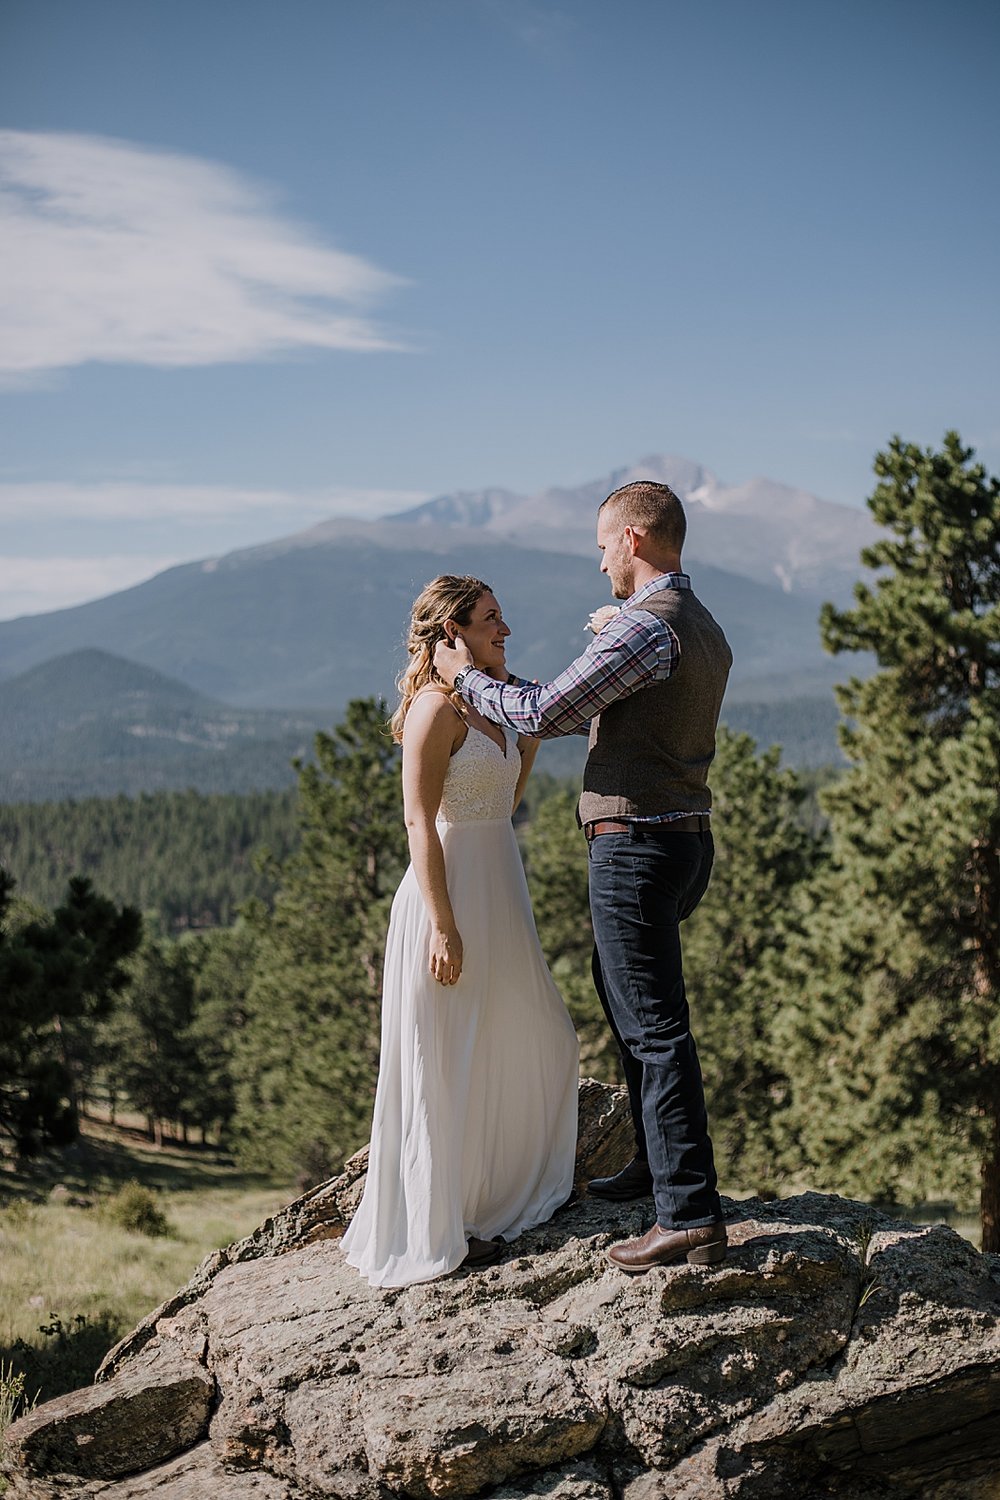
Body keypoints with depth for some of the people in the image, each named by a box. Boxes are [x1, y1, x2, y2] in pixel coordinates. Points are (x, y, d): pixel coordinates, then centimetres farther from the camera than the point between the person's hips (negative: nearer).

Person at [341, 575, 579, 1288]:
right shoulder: (437, 707, -14)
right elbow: (420, 821, -18)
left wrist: (530, 740, 11)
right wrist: (443, 925, -21)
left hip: (499, 887, 9)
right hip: (452, 889, -9)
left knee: (538, 1040, 17)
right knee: (449, 1062, 1)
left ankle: (509, 1194, 35)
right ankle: (438, 1229, 14)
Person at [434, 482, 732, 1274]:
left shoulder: (647, 624, -17)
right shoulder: (706, 632, 14)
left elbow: (546, 712, -17)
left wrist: (467, 676, 0)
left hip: (636, 844, -10)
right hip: (686, 840, 10)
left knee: (656, 1028, -7)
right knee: (623, 992, 24)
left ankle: (692, 1216, -5)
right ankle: (657, 1163, 34)